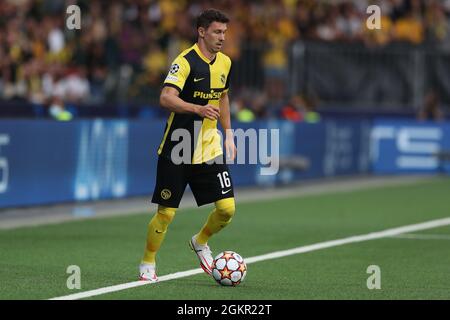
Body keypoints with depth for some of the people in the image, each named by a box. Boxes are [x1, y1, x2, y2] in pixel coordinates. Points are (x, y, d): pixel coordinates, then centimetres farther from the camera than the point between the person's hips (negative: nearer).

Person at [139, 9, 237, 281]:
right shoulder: (186, 61, -15)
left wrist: (228, 134, 18)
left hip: (209, 149, 6)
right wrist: (198, 109, -42)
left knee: (227, 208, -5)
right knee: (166, 213, -1)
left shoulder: (225, 62, 7)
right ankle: (148, 264, 20)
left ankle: (200, 242, 24)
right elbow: (166, 98, -28)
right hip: (176, 150, -6)